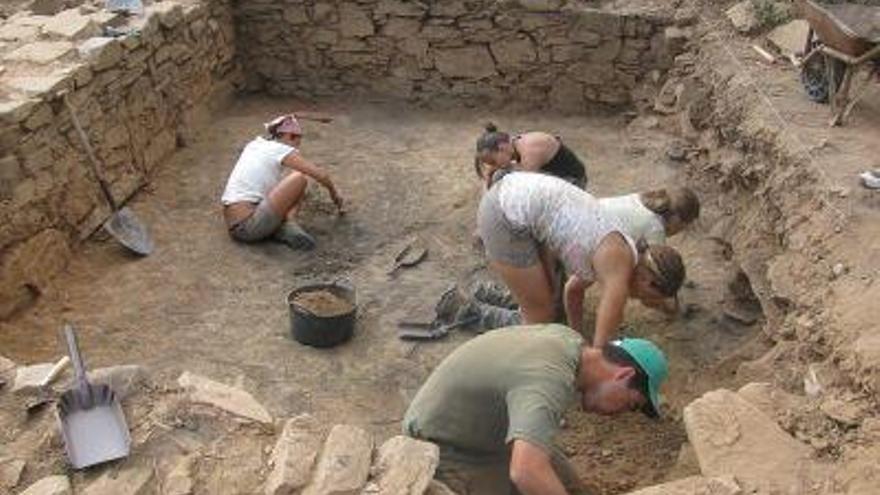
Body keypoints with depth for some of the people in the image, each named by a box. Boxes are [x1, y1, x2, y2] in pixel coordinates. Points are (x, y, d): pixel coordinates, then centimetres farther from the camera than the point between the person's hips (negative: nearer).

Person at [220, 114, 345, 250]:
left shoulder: (254, 145, 20)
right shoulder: (281, 150, -1)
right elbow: (321, 175, 0)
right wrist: (334, 193, 19)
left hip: (234, 227, 8)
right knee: (300, 177, -3)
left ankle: (281, 228, 4)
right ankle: (288, 224, -6)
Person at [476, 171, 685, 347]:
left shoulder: (617, 252, 12)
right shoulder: (619, 275, -13)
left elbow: (572, 291, 27)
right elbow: (601, 345, -9)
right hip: (506, 218, -9)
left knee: (544, 295, 24)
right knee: (542, 315, 2)